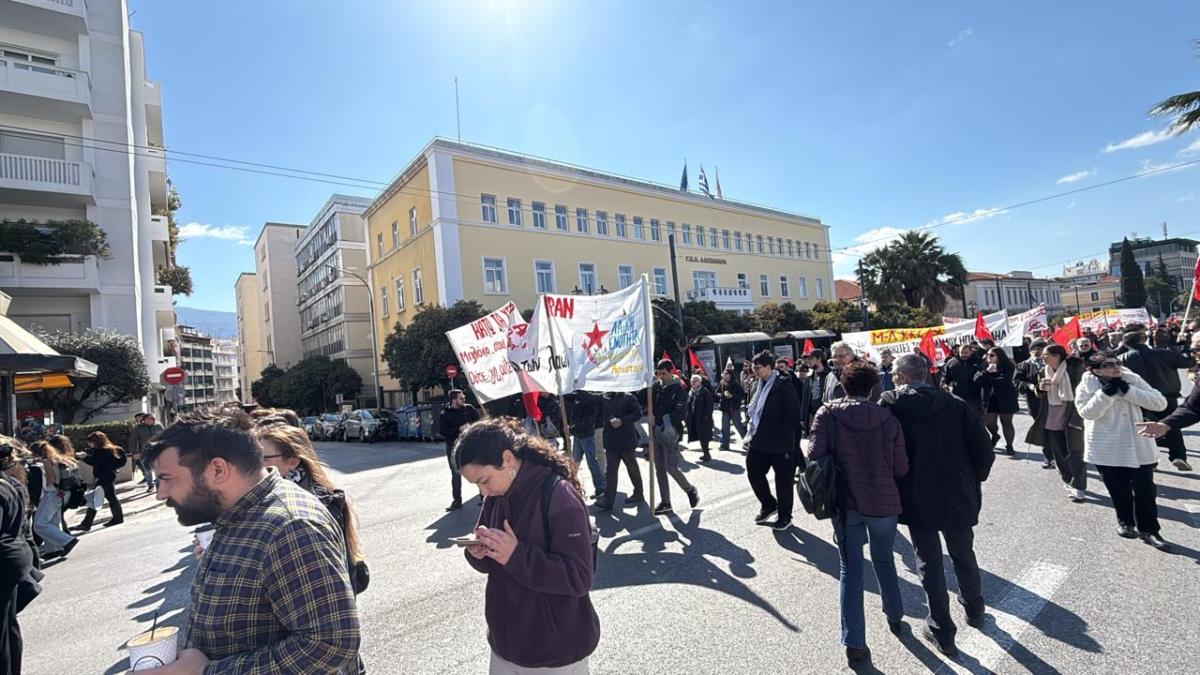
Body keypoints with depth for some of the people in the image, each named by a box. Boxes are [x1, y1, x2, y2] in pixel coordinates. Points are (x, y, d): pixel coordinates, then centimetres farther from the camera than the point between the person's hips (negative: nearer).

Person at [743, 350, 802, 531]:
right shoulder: (760, 386, 10)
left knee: (783, 480, 7)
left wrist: (778, 436, -18)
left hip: (779, 444, -7)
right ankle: (768, 505, 32)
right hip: (759, 442, 7)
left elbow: (794, 418, -16)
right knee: (754, 472, 10)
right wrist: (750, 435, 8)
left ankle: (784, 516, 23)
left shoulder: (784, 387, -13)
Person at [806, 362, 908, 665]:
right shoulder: (888, 420, -9)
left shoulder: (827, 415, -10)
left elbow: (814, 456, -14)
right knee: (884, 560, 27)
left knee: (851, 570, 11)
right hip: (884, 503, 1)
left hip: (845, 503, -1)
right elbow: (901, 468, -6)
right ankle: (895, 617, 45)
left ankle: (854, 643, 13)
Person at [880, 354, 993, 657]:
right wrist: (972, 481, 8)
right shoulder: (958, 406, -8)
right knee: (964, 556, 25)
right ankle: (974, 609, 46)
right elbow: (985, 453, -7)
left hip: (917, 501, -3)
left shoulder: (890, 409, -14)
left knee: (930, 563, 12)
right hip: (959, 497, 3)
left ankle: (941, 630, 20)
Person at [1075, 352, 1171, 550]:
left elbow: (1160, 403, -9)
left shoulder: (1132, 379, -3)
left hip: (1137, 446, 1)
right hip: (1107, 449, -1)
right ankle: (1125, 521, 34)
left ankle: (1148, 530, 19)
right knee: (1118, 489, 13)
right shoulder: (1086, 386, -7)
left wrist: (1128, 391, -18)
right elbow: (1087, 413, -19)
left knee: (1145, 490, 3)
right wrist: (1106, 393, -25)